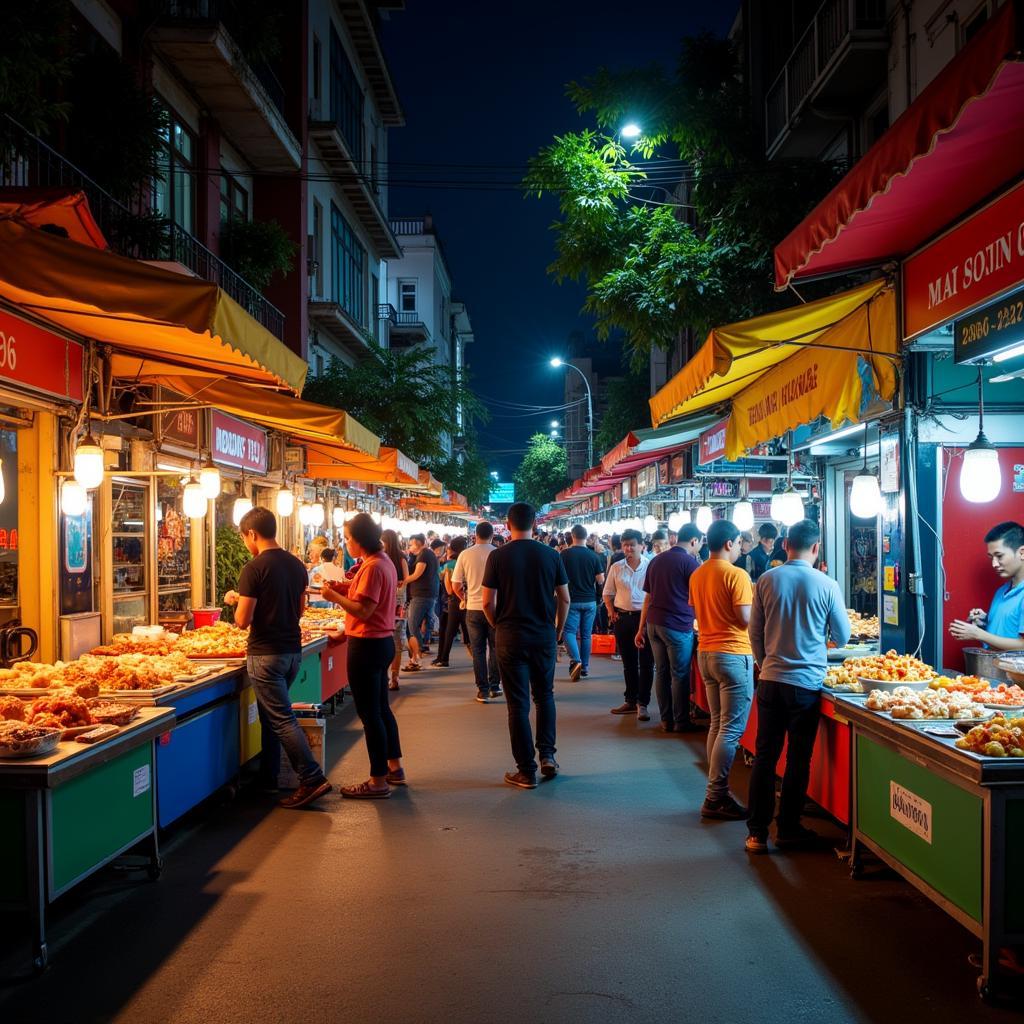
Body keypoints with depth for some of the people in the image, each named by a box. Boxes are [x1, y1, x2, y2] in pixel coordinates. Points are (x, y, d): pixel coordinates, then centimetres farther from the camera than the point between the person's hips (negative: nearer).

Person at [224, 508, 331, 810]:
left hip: (266, 654, -8)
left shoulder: (254, 569, -15)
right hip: (293, 650, 8)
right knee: (273, 713, 18)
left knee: (282, 719, -4)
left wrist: (236, 600, 5)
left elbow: (242, 620, -16)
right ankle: (268, 777, 26)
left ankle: (313, 780, -7)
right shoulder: (296, 565, 7)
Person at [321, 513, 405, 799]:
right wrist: (344, 588, 6)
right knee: (381, 707, 20)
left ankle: (378, 781, 4)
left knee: (369, 713, -3)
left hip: (367, 646, -10)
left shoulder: (372, 567, -20)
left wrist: (334, 596, -13)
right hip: (383, 642, 10)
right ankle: (394, 767, 31)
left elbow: (363, 611, -23)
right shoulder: (384, 561, 10)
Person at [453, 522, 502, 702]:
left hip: (473, 608, 1)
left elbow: (455, 585, 0)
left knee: (478, 650, 8)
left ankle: (483, 690, 9)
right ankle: (495, 685, 17)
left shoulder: (465, 554, -3)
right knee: (495, 647, 15)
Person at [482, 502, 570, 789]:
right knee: (544, 695, 21)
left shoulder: (498, 556, -7)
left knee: (518, 703, 4)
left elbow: (488, 602, -7)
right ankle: (547, 755, 14)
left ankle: (527, 771, 8)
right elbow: (564, 599, 2)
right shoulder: (551, 555, -2)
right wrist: (558, 630, 16)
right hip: (544, 636, 2)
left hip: (510, 637, -2)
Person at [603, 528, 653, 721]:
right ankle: (630, 701, 23)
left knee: (646, 662, 0)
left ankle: (643, 703, 7)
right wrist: (611, 612, 3)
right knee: (628, 662, 13)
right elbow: (607, 593, 14)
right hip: (622, 617, 4)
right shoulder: (616, 568, 5)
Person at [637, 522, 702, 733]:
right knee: (680, 675, 2)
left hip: (654, 624, 6)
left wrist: (641, 629, 17)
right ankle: (681, 722, 8)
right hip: (678, 626, -6)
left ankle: (666, 719, 16)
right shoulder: (690, 562, -8)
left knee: (661, 672, 11)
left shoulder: (656, 561, 13)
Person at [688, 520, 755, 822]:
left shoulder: (697, 575, 9)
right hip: (733, 654, -8)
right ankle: (715, 799, -5)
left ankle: (718, 791, 18)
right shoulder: (736, 575, -15)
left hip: (706, 652, 8)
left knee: (717, 725, 15)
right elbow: (746, 618, -17)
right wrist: (754, 599, 1)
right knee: (732, 729, -4)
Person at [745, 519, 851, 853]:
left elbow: (755, 633, 4)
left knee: (765, 754, 9)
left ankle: (757, 832, 10)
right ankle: (788, 829, 19)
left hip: (770, 679, 2)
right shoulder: (826, 585, -8)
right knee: (798, 758, 10)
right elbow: (842, 638, 2)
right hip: (807, 681, -2)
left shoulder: (767, 580, -3)